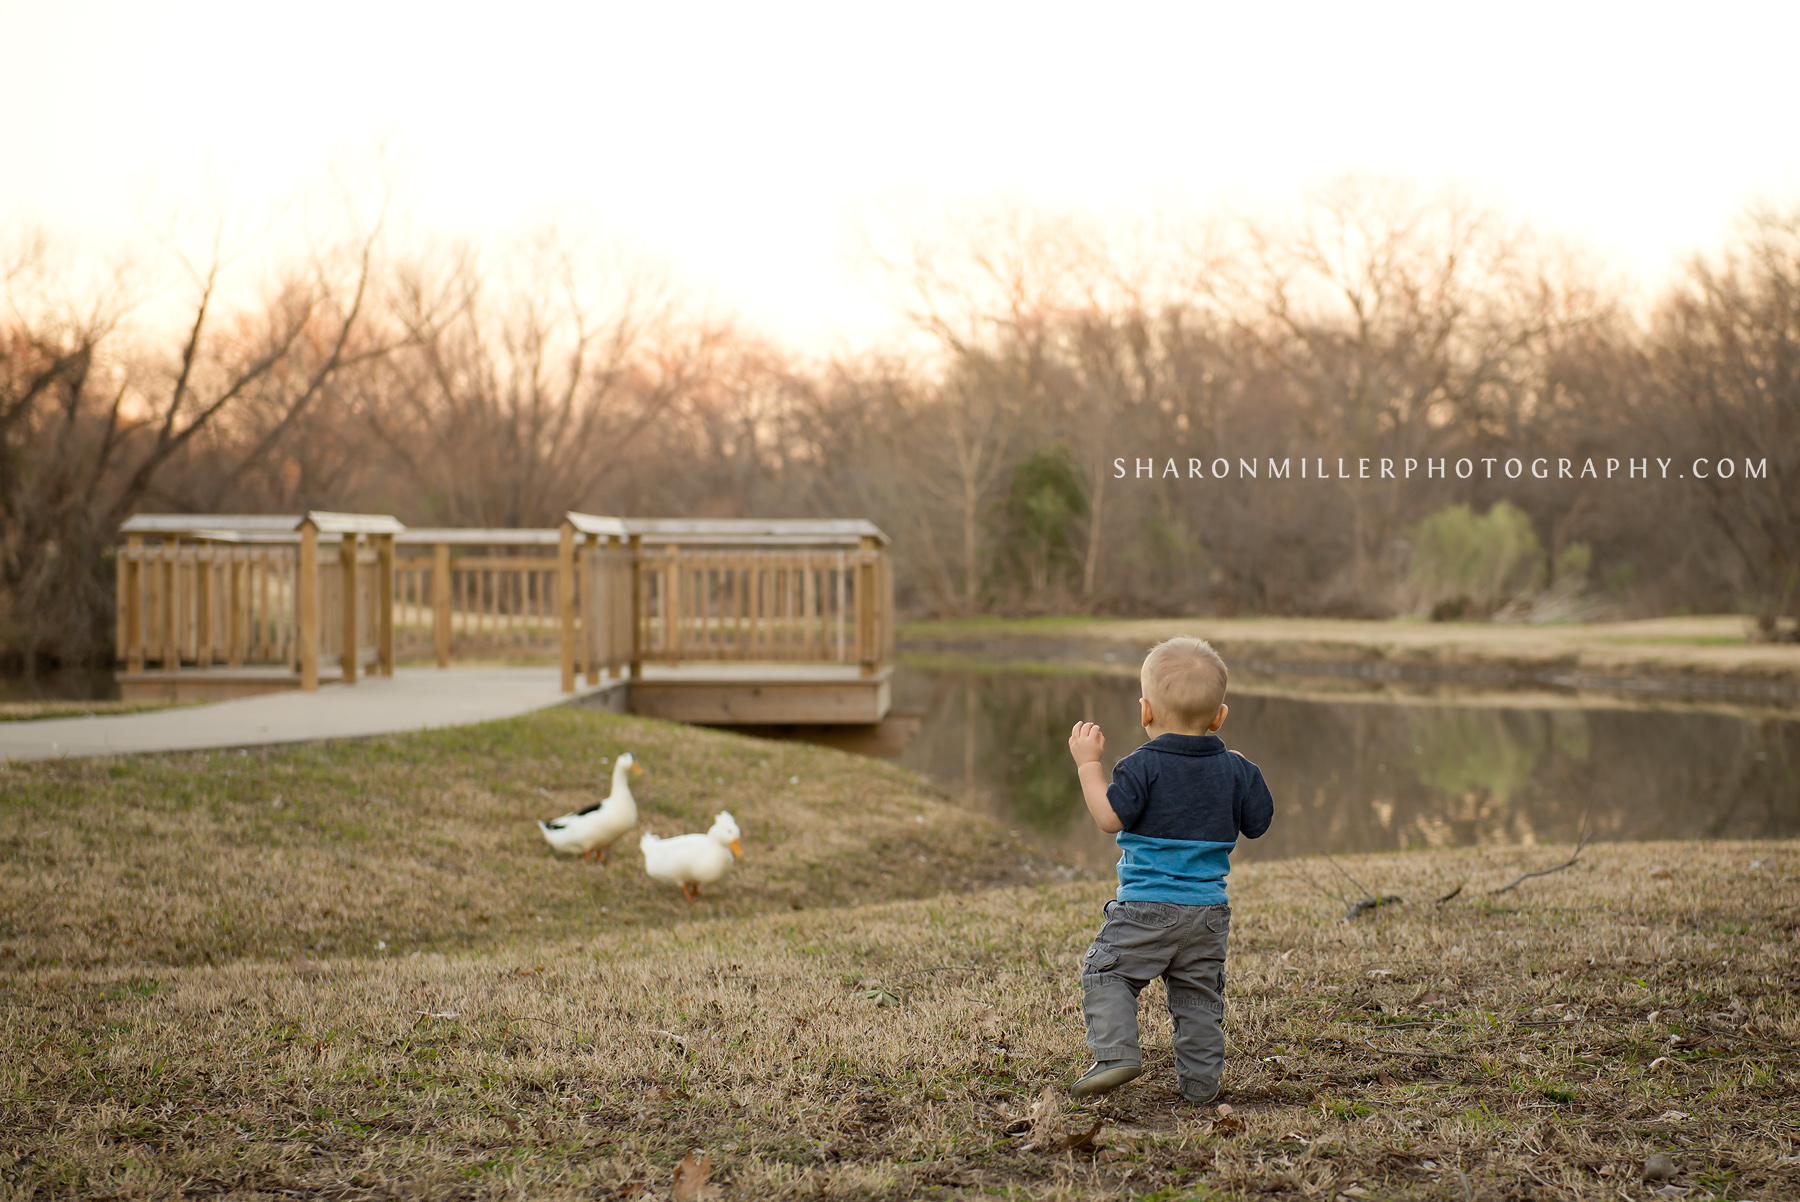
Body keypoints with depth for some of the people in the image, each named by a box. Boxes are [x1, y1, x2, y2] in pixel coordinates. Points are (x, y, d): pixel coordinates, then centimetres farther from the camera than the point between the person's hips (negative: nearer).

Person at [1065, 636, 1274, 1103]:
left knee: (1106, 973, 6)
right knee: (1198, 994, 14)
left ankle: (1115, 1051, -11)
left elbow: (1111, 818, -14)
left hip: (1146, 907, -5)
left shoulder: (1144, 766, -12)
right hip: (1209, 908, 5)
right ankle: (1200, 1079, 15)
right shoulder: (1236, 770, 3)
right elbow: (1258, 824, 12)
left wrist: (1088, 764, -7)